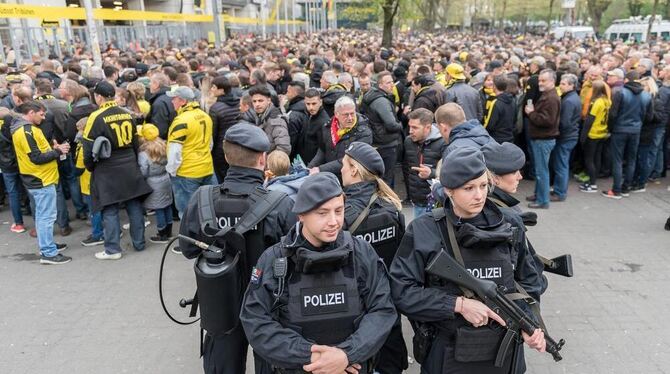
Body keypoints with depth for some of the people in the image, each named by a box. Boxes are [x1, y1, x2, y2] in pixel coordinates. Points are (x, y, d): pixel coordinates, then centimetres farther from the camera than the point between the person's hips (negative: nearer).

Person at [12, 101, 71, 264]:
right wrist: (58, 152, -14)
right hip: (41, 180, -11)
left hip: (38, 178, 11)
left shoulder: (26, 128, 13)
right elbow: (36, 158, -22)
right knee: (47, 217, -6)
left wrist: (53, 149, 2)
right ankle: (49, 253, -2)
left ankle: (46, 245, 29)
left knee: (42, 215, 18)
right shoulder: (26, 131, -19)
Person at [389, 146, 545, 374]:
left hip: (504, 353, 3)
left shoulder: (507, 226, -2)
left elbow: (527, 280, 9)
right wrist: (459, 304, -21)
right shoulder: (424, 232, -14)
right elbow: (401, 291, -16)